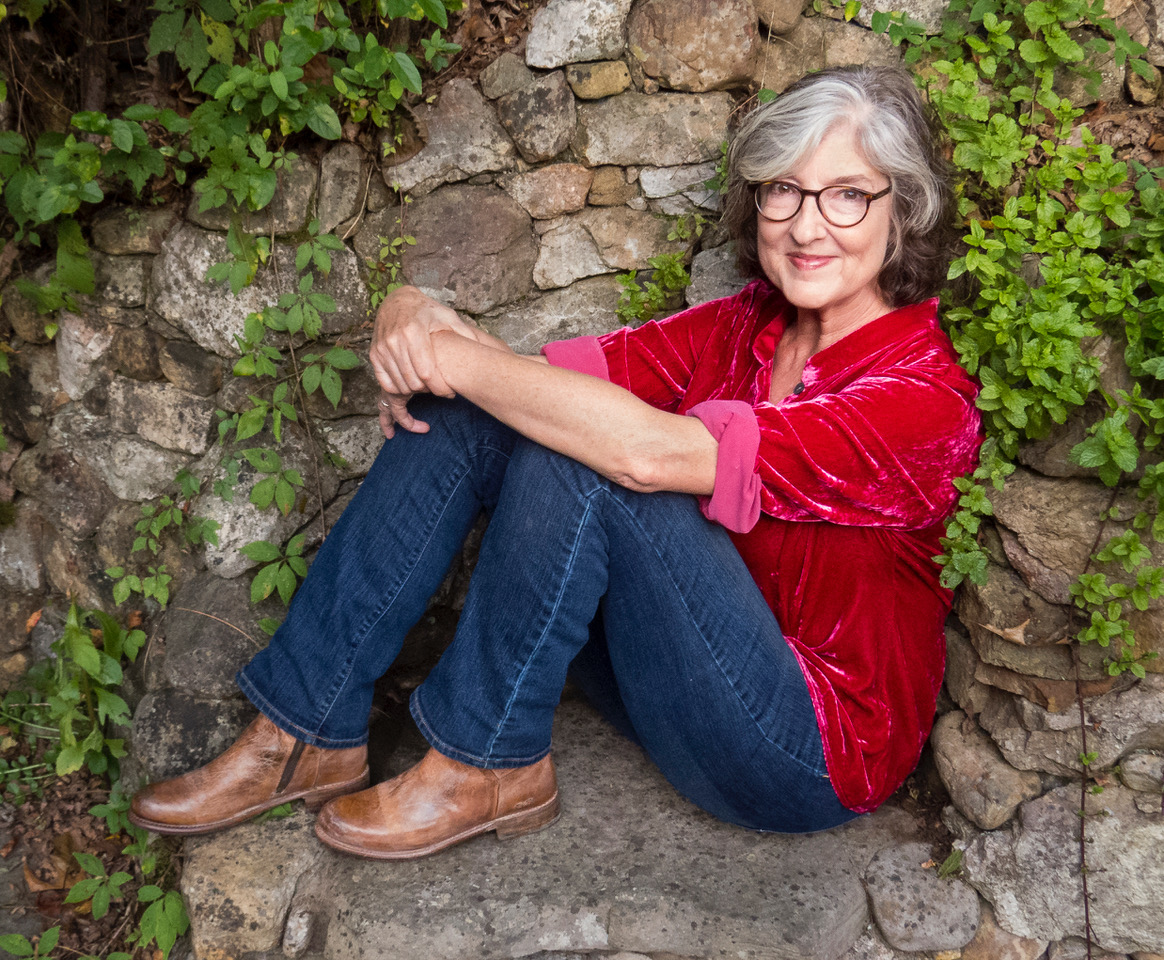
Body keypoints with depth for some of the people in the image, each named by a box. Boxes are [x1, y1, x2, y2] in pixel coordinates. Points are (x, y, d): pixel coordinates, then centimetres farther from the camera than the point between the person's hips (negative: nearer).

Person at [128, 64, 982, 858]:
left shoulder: (921, 392, -20)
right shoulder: (745, 326, 2)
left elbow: (647, 450, -34)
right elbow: (557, 376, -6)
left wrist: (452, 356, -25)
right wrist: (420, 324, -26)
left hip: (812, 753, -6)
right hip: (682, 677, 6)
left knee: (569, 456, -29)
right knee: (459, 413, -12)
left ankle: (488, 768, -10)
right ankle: (309, 737, -6)